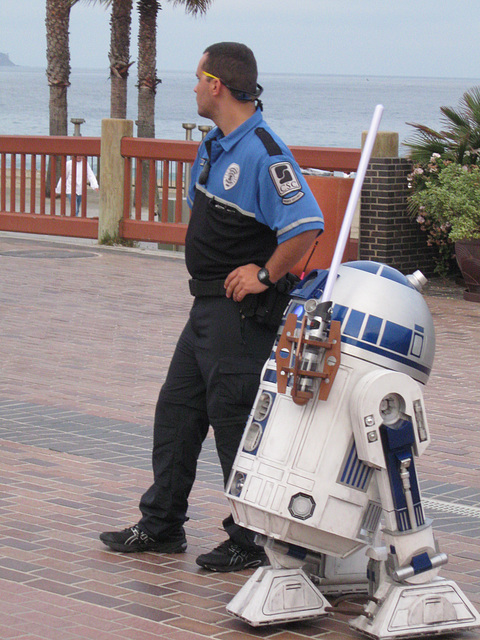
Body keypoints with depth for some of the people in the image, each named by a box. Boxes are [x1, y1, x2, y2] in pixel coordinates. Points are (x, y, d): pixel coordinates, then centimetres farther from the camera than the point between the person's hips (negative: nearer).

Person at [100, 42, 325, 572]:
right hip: (208, 305, 10)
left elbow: (307, 226, -28)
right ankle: (161, 525, 24)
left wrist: (264, 277, -19)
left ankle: (251, 542, 7)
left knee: (235, 422, -4)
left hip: (242, 311, -10)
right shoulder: (214, 146, 12)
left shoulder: (263, 152, -19)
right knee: (176, 411, 14)